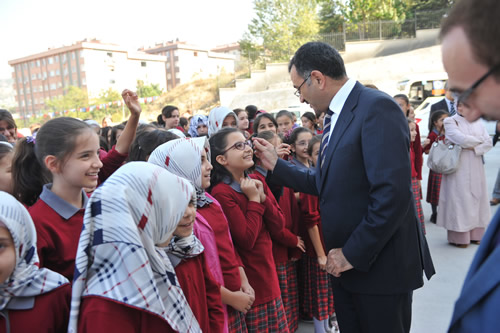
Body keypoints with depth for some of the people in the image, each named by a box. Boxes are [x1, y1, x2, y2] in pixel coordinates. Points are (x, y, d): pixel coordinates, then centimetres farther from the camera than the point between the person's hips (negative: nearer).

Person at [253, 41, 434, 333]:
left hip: (380, 264, -8)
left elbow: (392, 194, -26)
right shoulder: (336, 115, 9)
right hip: (346, 262, 8)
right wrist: (276, 164, 7)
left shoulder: (377, 108, -19)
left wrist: (354, 253, -20)